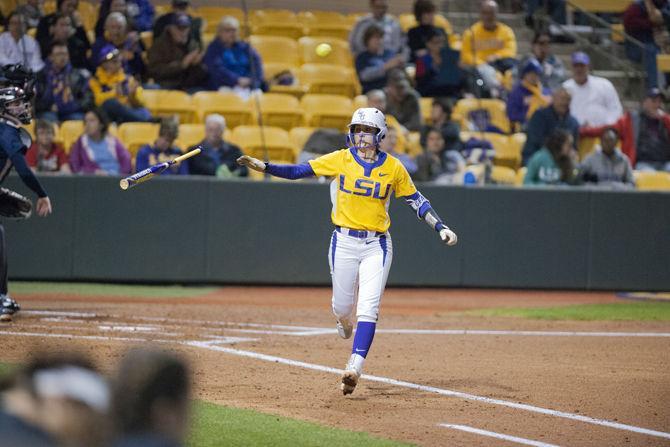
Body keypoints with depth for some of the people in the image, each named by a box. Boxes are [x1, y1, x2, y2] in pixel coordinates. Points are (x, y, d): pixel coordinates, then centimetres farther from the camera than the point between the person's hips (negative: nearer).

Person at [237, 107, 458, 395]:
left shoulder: (393, 167, 0)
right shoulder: (341, 159, -2)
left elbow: (416, 200, 7)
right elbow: (299, 171, -3)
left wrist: (440, 227, -2)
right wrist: (264, 167, -15)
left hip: (377, 245, -1)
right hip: (344, 242, 1)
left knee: (368, 307, -13)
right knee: (342, 305, 8)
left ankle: (355, 367, -18)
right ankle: (345, 321, 46)